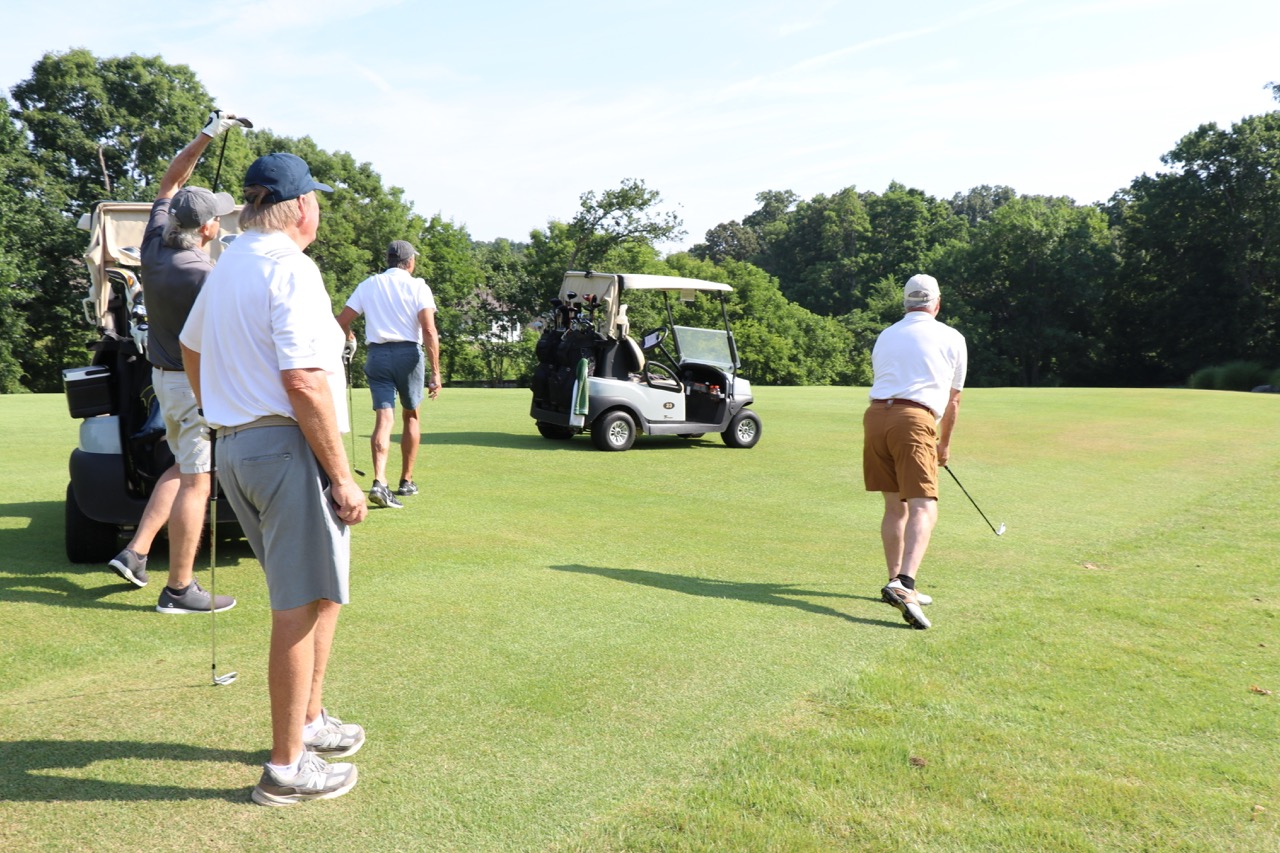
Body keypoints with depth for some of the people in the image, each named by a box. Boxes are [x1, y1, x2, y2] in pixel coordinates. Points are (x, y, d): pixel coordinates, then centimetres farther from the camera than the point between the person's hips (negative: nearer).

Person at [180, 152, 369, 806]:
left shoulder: (226, 265, 15)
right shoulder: (289, 267, -14)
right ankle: (287, 769, 9)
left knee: (320, 590, 20)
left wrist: (222, 421, 34)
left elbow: (191, 350, 28)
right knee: (300, 607, -1)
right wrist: (342, 477, -19)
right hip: (287, 447, -10)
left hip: (233, 448, 10)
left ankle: (308, 722, 31)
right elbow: (304, 382, -22)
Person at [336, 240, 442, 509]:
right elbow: (429, 331, -13)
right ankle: (406, 481, 20)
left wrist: (349, 337, 29)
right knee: (411, 416, 15)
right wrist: (436, 372, -12)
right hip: (408, 353, -2)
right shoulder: (418, 287, -2)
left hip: (377, 354, 2)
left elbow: (341, 321, 6)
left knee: (384, 418, -3)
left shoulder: (368, 285, 8)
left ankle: (379, 482, -21)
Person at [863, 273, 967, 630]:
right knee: (923, 508, -9)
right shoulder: (951, 339, 13)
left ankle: (896, 581, 19)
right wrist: (944, 444, 33)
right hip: (914, 420, -5)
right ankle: (904, 584, -26)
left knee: (895, 506, 15)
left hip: (876, 415, 5)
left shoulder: (885, 336, 24)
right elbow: (952, 400, 19)